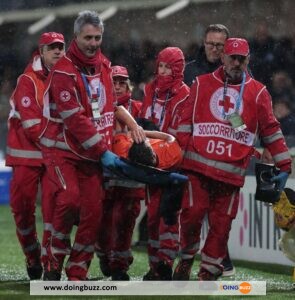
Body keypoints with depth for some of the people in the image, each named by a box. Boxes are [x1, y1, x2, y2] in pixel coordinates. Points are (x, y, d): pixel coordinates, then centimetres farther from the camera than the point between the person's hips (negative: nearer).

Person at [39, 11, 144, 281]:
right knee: (69, 199, -25)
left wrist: (131, 124, 13)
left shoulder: (104, 65, 8)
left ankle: (77, 273, 4)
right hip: (62, 149, -6)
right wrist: (103, 152, -20)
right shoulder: (64, 72, -16)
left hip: (93, 153, 6)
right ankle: (54, 263, -8)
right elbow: (75, 119, -21)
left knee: (93, 211, -3)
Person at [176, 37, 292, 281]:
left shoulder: (258, 93, 10)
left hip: (232, 171, 0)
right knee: (193, 212, -9)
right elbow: (186, 122, 11)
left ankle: (209, 271, 11)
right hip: (198, 165, 0)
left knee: (221, 223, 0)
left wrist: (284, 167, 4)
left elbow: (271, 130, 9)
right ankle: (187, 257, 15)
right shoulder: (202, 85, 11)